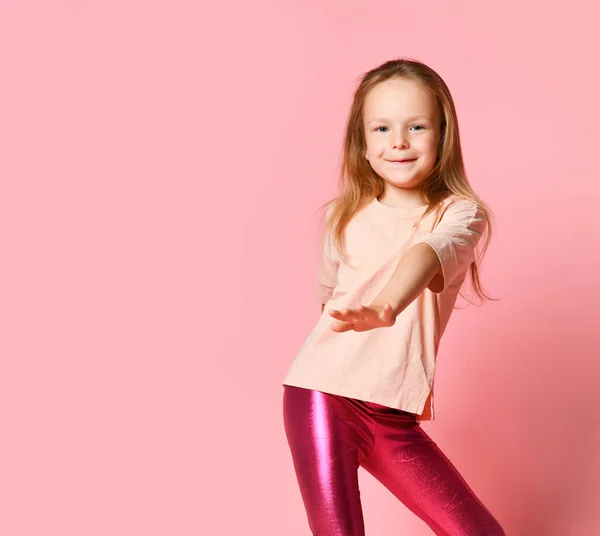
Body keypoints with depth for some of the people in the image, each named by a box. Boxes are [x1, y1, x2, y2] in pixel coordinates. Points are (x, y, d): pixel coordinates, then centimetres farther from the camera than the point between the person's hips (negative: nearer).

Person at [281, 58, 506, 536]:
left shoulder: (460, 213, -5)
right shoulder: (345, 218, 3)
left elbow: (428, 252, -29)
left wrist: (383, 308, -46)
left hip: (395, 416, 1)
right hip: (323, 394, 0)